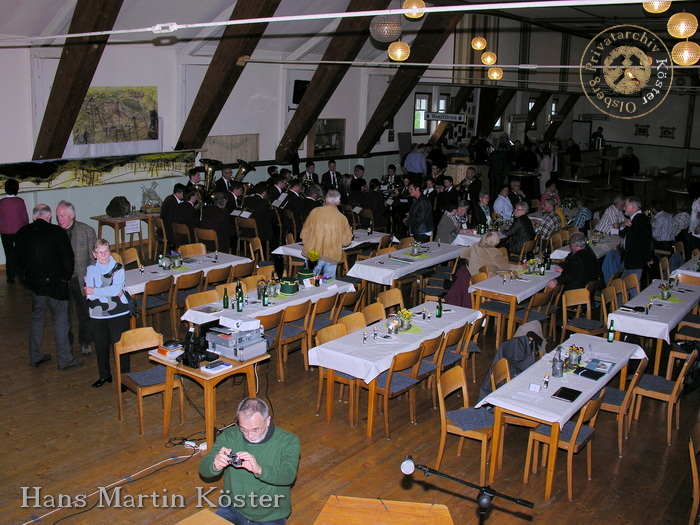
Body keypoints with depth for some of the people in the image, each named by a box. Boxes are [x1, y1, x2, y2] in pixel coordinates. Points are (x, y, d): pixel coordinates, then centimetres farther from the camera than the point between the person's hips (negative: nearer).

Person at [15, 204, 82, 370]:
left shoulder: (22, 233, 0)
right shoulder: (57, 232, -13)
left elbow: (18, 261, 7)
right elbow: (68, 258, -11)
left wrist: (26, 279, 17)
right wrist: (66, 278, 4)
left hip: (34, 283, 4)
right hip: (56, 284, -4)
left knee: (36, 318, 18)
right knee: (60, 320, 4)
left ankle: (35, 356, 26)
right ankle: (64, 359, 8)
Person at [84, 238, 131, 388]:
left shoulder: (118, 268, -2)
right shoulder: (91, 269, 2)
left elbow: (116, 289, -17)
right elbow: (89, 295, -10)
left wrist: (95, 291, -12)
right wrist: (111, 292, -16)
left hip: (118, 313, -2)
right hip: (97, 315, 3)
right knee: (101, 345, 13)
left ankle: (124, 376, 14)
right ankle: (104, 375, 32)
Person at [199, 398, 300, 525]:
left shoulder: (288, 441, -10)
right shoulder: (229, 436, -2)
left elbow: (288, 476, -25)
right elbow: (203, 469, -6)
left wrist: (259, 469, -43)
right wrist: (215, 466, -31)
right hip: (232, 509, 1)